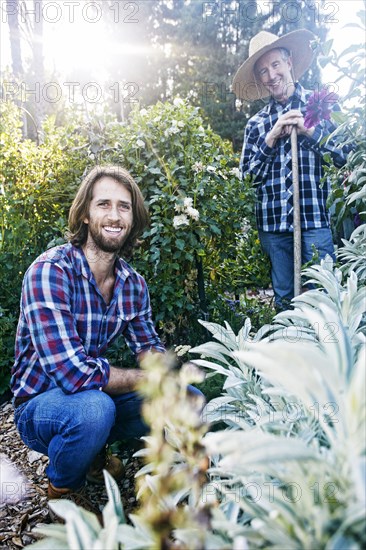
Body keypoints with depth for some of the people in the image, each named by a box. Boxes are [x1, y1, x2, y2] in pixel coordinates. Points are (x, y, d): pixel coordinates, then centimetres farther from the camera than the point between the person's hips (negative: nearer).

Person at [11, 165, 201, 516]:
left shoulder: (133, 283, -3)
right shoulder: (50, 272, -25)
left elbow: (147, 346, 5)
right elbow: (74, 372, -32)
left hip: (95, 397, 6)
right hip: (40, 404, -6)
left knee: (188, 398, -4)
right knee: (95, 407, -37)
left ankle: (95, 450, 16)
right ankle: (63, 487, -1)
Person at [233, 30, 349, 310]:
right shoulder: (256, 123, 13)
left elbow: (346, 156, 2)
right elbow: (247, 176, 7)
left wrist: (310, 131, -10)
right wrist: (271, 138, -4)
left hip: (316, 218, -2)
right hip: (273, 224, 3)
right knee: (284, 299, 10)